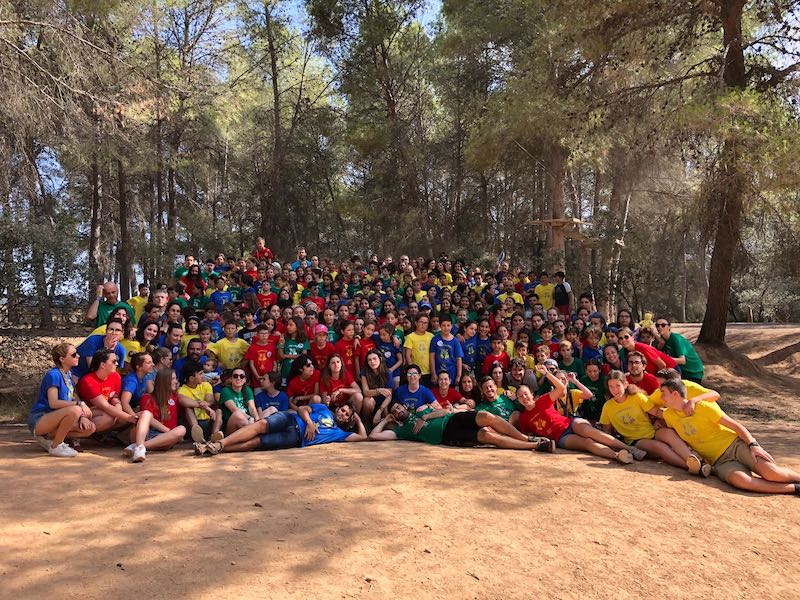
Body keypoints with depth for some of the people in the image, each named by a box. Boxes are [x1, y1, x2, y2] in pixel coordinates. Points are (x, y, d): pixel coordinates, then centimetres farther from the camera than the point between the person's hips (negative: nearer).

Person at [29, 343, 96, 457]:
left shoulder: (68, 374, 10)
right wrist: (79, 404, -28)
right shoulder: (53, 375, -15)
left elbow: (75, 398, 10)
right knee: (75, 410, -33)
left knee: (90, 428, -6)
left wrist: (82, 416, -7)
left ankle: (48, 437, 3)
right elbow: (53, 403, -25)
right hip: (39, 420, -8)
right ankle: (56, 446, -15)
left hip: (54, 419, 8)